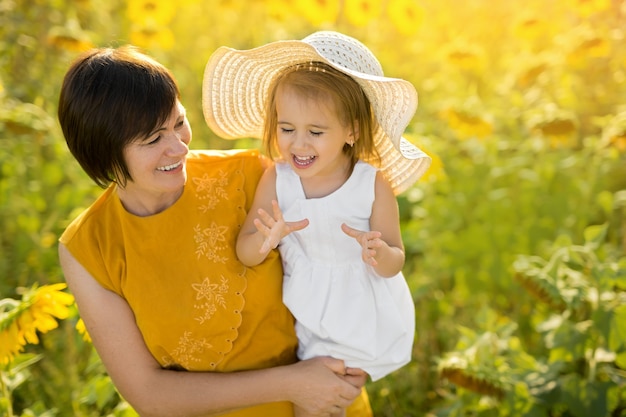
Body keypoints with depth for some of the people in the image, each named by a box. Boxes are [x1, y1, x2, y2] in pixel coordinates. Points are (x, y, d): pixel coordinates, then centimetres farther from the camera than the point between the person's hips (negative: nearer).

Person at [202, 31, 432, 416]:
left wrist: (380, 255, -35)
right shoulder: (276, 179, -13)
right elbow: (245, 254, -11)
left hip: (360, 322, -3)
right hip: (304, 313, 3)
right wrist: (266, 239, -33)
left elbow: (395, 263, -12)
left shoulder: (373, 185, -19)